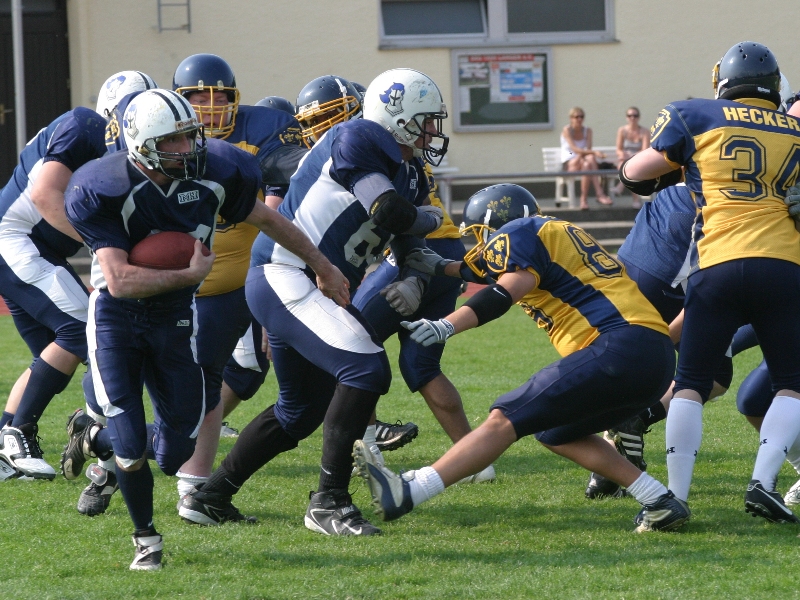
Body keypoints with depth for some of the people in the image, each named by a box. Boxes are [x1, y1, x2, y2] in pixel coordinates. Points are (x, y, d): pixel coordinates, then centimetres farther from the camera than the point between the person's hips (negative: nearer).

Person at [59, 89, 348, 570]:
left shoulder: (215, 173, -10)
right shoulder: (107, 190, -23)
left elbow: (266, 219, 9)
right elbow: (120, 281, -29)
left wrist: (323, 267, 20)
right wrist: (191, 274, -22)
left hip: (174, 317, 4)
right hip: (116, 315, -4)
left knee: (174, 454, 2)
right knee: (132, 447, -12)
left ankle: (92, 437, 33)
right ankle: (146, 539, 16)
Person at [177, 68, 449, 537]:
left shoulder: (407, 173, 16)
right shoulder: (357, 141, -13)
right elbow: (394, 215, -21)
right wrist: (433, 218, -2)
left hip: (308, 288, 11)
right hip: (284, 277, -11)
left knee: (302, 410, 20)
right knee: (365, 369, -21)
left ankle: (209, 498, 28)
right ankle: (329, 501, -16)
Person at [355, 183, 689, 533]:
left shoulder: (517, 234, 1)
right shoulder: (556, 233, 28)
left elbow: (507, 291, -18)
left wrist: (446, 326, -28)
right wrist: (442, 268, 46)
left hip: (620, 348, -9)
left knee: (506, 421, -11)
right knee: (556, 434, 23)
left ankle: (404, 494, -18)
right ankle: (661, 503, 14)